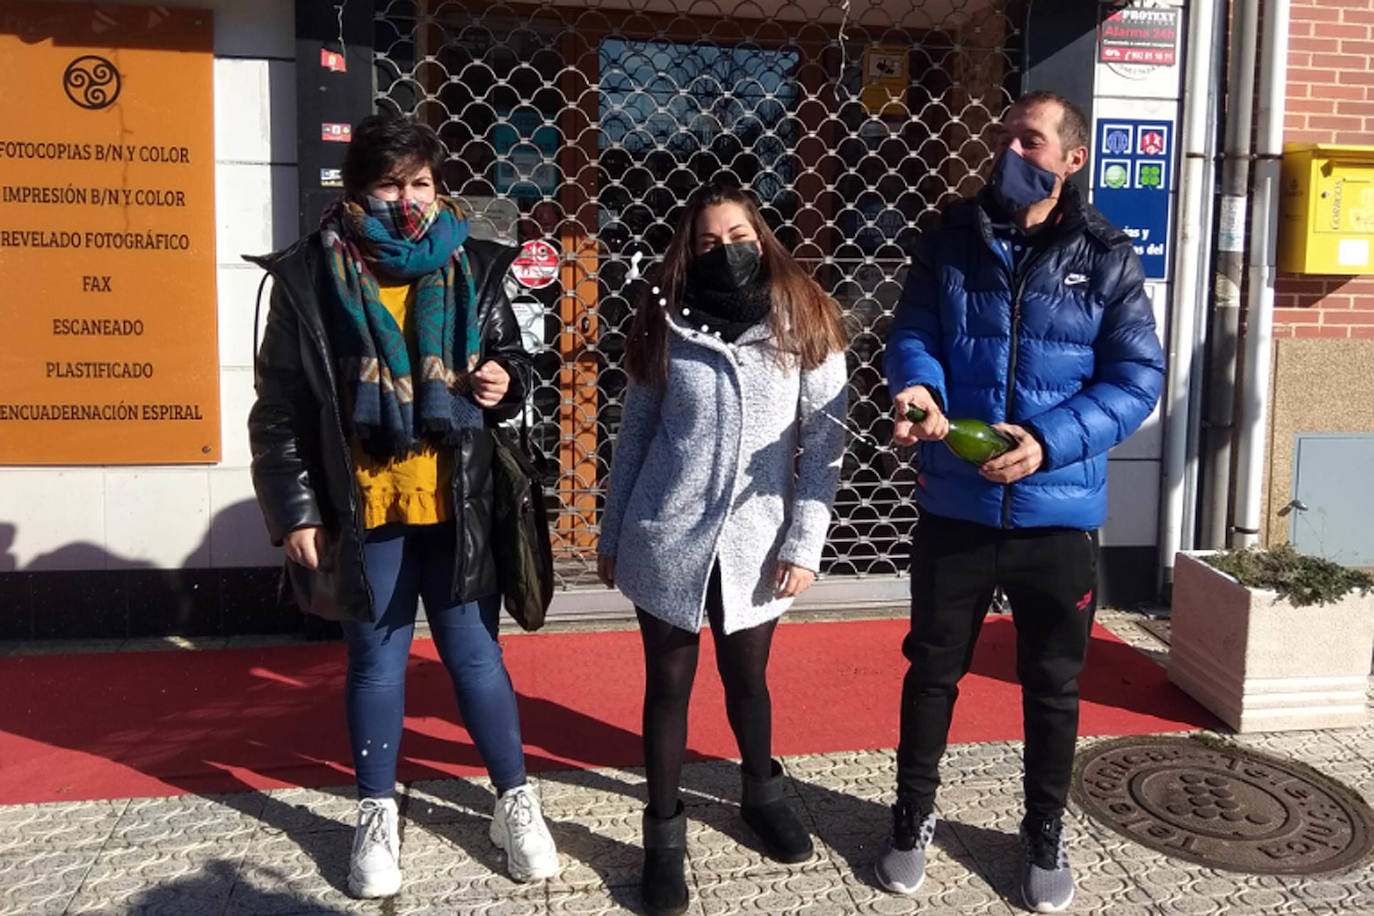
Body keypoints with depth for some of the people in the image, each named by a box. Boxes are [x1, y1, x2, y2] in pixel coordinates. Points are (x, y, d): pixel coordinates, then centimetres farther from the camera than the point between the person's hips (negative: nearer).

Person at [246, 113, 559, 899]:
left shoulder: (472, 269, 1)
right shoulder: (310, 278, -4)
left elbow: (512, 358, 14)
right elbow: (280, 410, -3)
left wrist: (507, 381, -10)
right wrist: (295, 510, -6)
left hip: (456, 506, 1)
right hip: (362, 509, 0)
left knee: (475, 652, 9)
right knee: (376, 661, 12)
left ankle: (516, 801, 25)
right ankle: (378, 815, 30)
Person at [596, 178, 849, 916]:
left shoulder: (805, 324, -4)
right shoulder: (666, 324, 0)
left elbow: (825, 443, -4)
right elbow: (633, 435, 6)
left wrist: (803, 544, -8)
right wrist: (611, 536, 7)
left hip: (753, 542, 0)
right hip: (664, 539, 1)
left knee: (747, 679, 16)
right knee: (668, 685, 9)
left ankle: (761, 793, 43)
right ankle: (664, 831, 27)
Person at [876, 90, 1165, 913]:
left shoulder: (1108, 259, -2)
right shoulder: (952, 240, 3)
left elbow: (1138, 376, -5)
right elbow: (913, 334, 0)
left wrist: (1051, 441, -21)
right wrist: (918, 388, -24)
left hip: (1059, 513, 0)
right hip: (955, 506, 1)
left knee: (1054, 686, 15)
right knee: (933, 670, 14)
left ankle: (1046, 835, 37)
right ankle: (915, 820, 35)